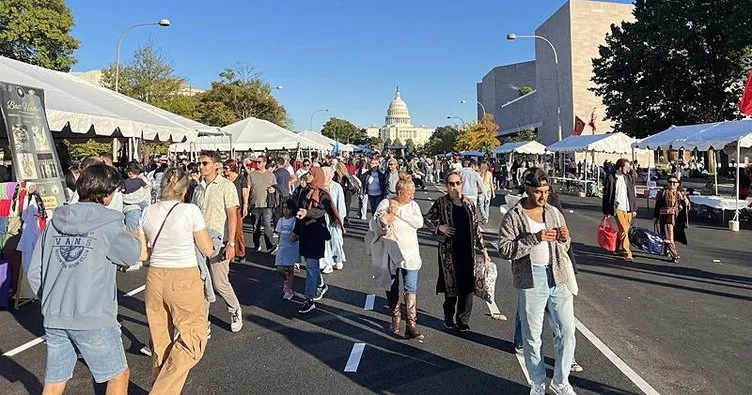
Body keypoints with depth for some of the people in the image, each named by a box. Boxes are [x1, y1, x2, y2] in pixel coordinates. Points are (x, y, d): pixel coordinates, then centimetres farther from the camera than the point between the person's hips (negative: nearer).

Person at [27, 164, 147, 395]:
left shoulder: (55, 222, 5)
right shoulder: (108, 224, -10)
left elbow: (34, 273, 7)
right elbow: (139, 255, 0)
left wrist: (50, 300, 20)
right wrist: (138, 235, 19)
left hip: (54, 318, 6)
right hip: (93, 318, -5)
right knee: (118, 376, 13)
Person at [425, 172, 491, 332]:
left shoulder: (468, 204, 6)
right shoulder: (441, 203, -3)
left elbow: (476, 228, 10)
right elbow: (427, 219, 7)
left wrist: (483, 249, 9)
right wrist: (439, 227, -10)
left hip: (467, 250, 3)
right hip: (449, 250, -3)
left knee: (467, 285, 2)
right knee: (451, 284, 5)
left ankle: (463, 320, 17)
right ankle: (449, 317, 26)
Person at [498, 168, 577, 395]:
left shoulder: (554, 212, 9)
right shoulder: (513, 217, -6)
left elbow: (565, 247, 18)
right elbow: (504, 249, -14)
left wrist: (564, 238, -5)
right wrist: (534, 238, -21)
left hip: (558, 278, 4)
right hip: (531, 280, -4)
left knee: (567, 332, 7)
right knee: (532, 337, 8)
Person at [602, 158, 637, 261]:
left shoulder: (629, 178, 11)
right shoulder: (610, 178, -2)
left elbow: (632, 194, 14)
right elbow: (606, 194, 0)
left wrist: (634, 209, 9)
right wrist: (606, 211, -2)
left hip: (628, 208, 5)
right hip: (618, 207, -4)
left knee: (625, 230, 7)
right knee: (623, 230, -12)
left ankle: (617, 247, 26)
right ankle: (627, 253, -9)